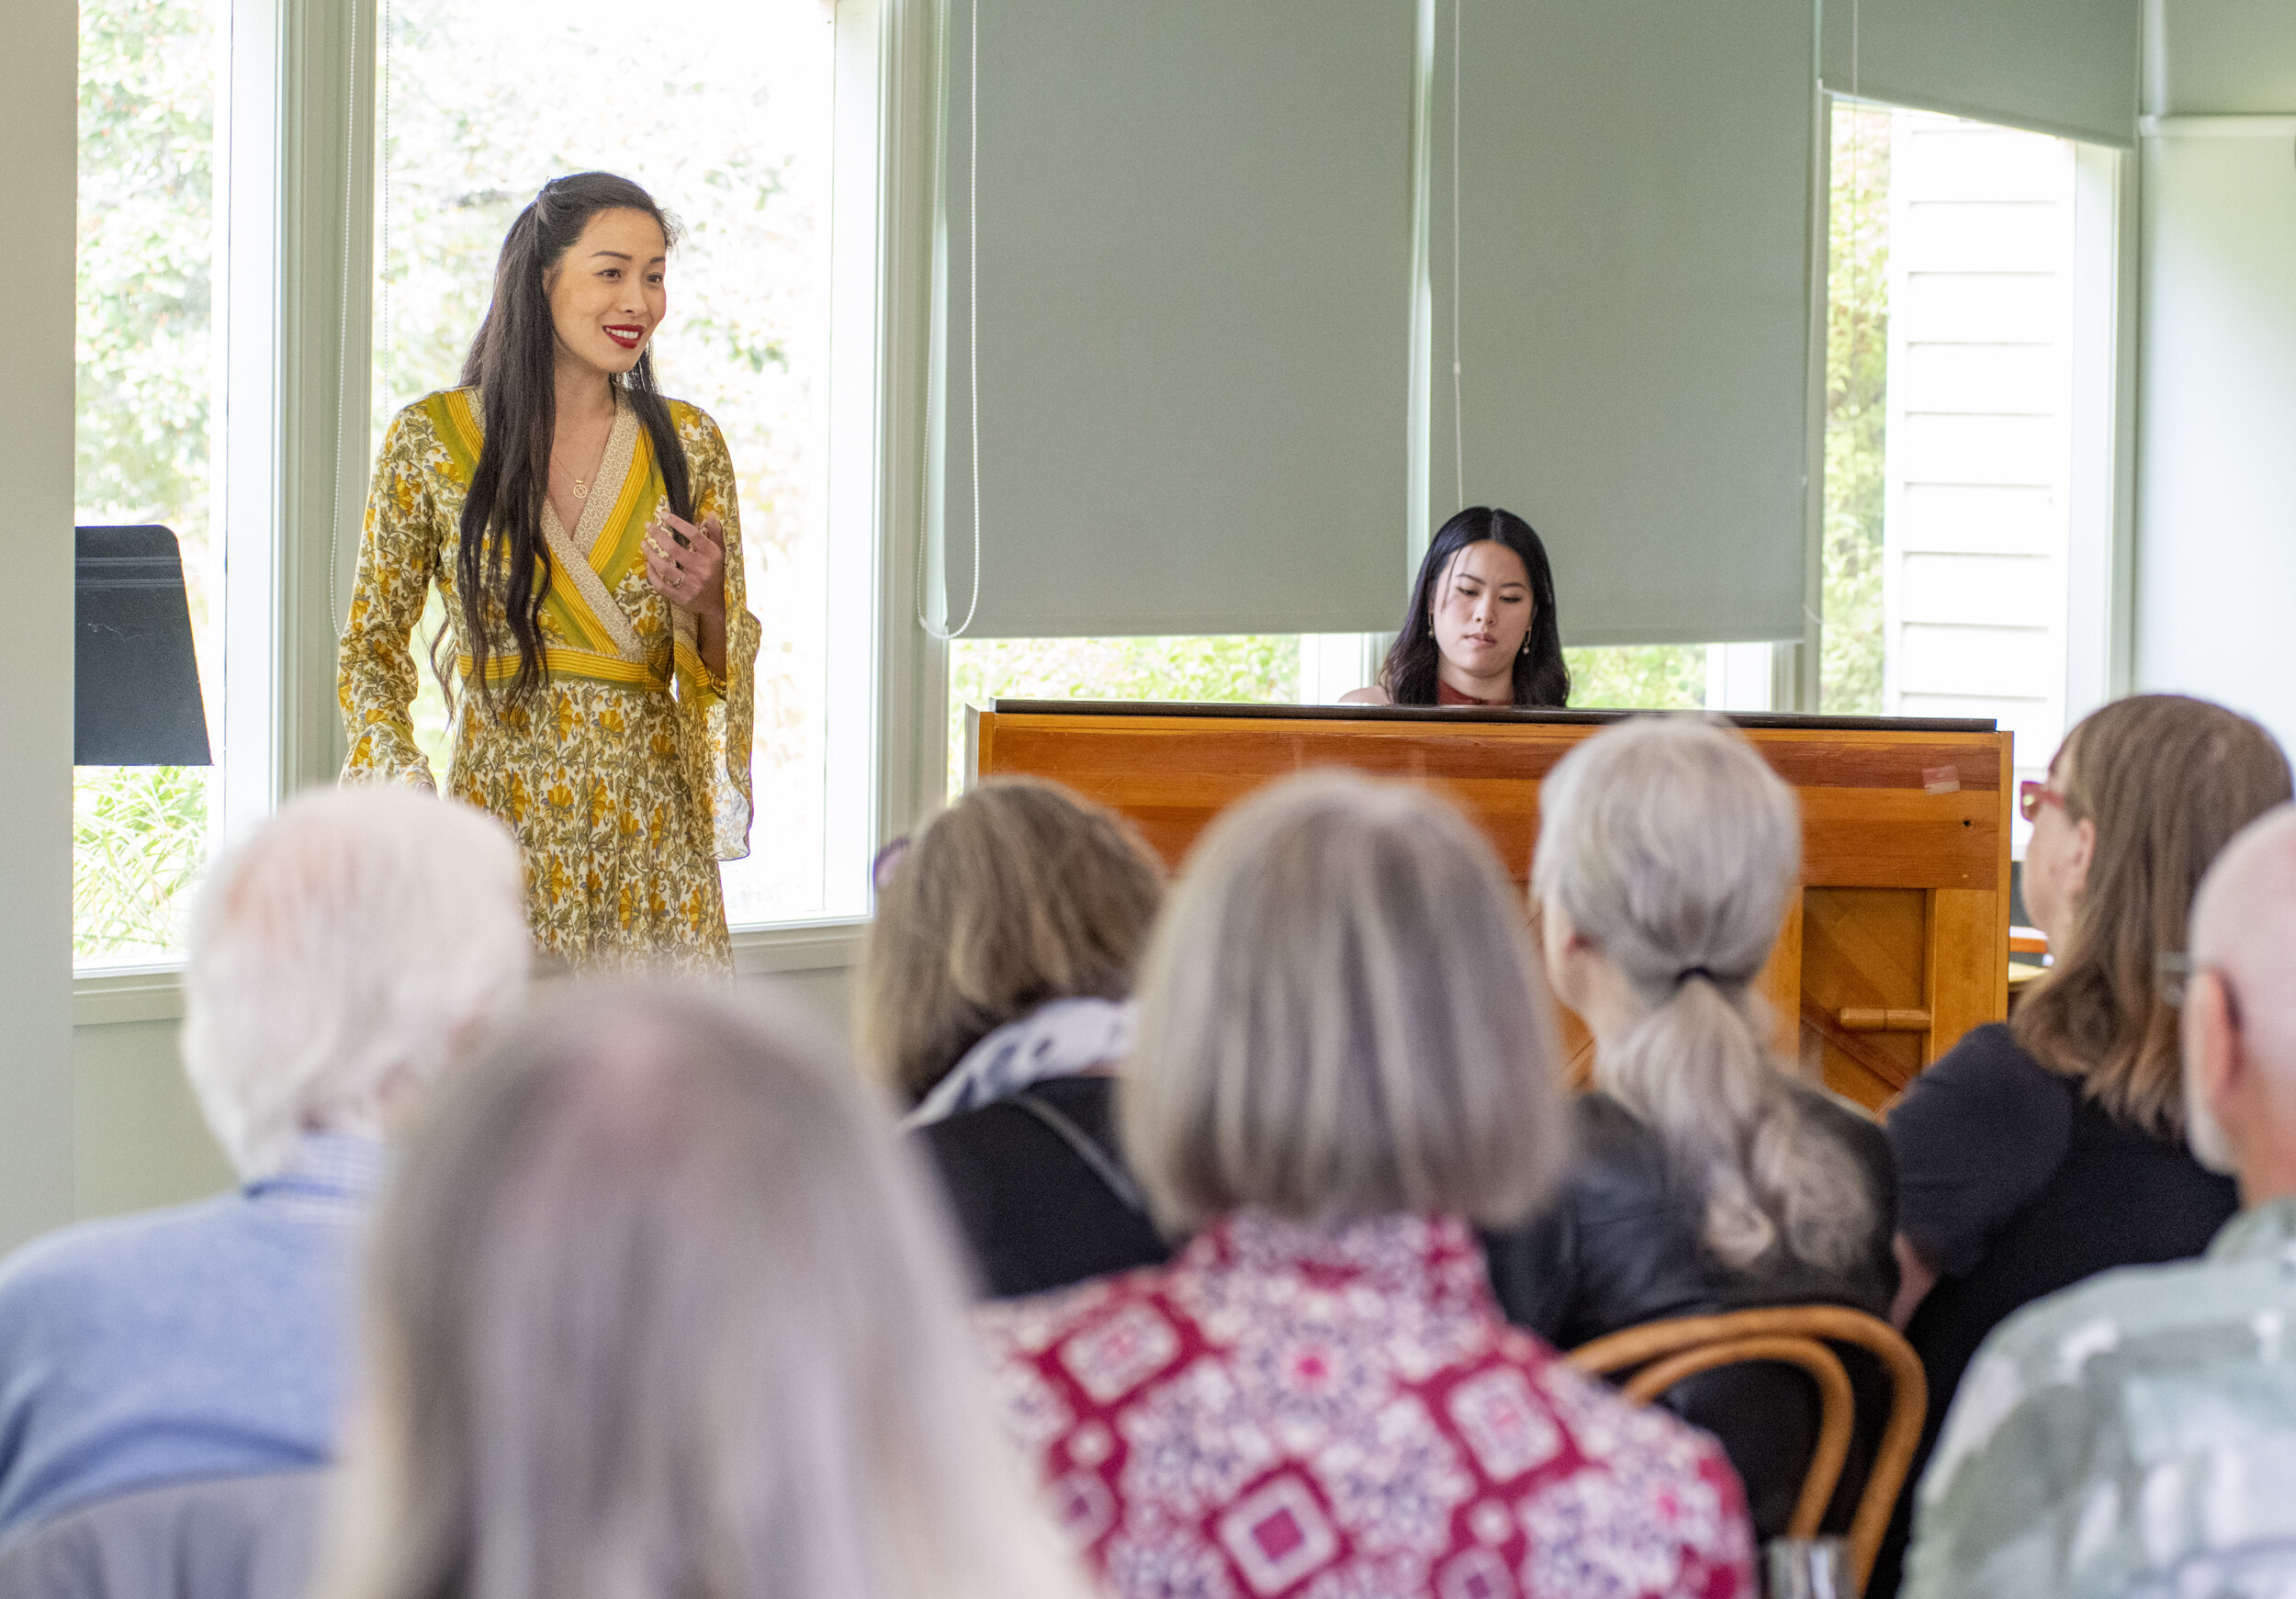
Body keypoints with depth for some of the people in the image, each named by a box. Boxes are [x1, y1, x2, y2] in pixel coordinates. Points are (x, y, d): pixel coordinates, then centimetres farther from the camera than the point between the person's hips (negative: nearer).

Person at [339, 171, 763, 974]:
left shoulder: (688, 445, 6)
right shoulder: (431, 439, 1)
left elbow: (720, 668, 10)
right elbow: (371, 646, 8)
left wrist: (707, 602, -11)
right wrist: (400, 774, -8)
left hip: (651, 839, 2)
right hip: (499, 816, -1)